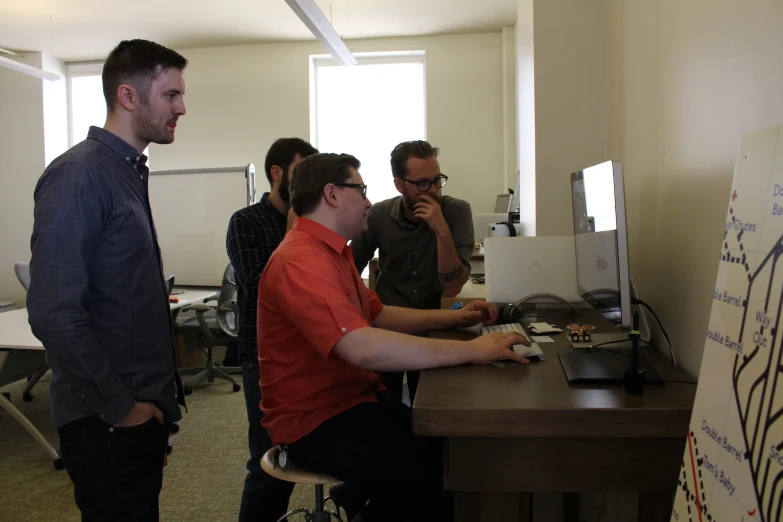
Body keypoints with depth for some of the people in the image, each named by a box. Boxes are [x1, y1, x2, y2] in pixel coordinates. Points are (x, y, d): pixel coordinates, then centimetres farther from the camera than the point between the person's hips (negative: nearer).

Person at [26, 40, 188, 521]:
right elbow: (54, 313, -23)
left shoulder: (132, 171, 9)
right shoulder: (78, 174, -17)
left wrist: (158, 391, 12)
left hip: (145, 405, 8)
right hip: (108, 421, -8)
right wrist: (118, 406, -16)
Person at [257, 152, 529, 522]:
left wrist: (454, 319, 10)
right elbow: (364, 348, -32)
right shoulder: (301, 262, -21)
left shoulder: (332, 252, 14)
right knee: (429, 482, -26)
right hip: (316, 420, -9)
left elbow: (378, 316, 21)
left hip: (356, 399, 10)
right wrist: (470, 351, -26)